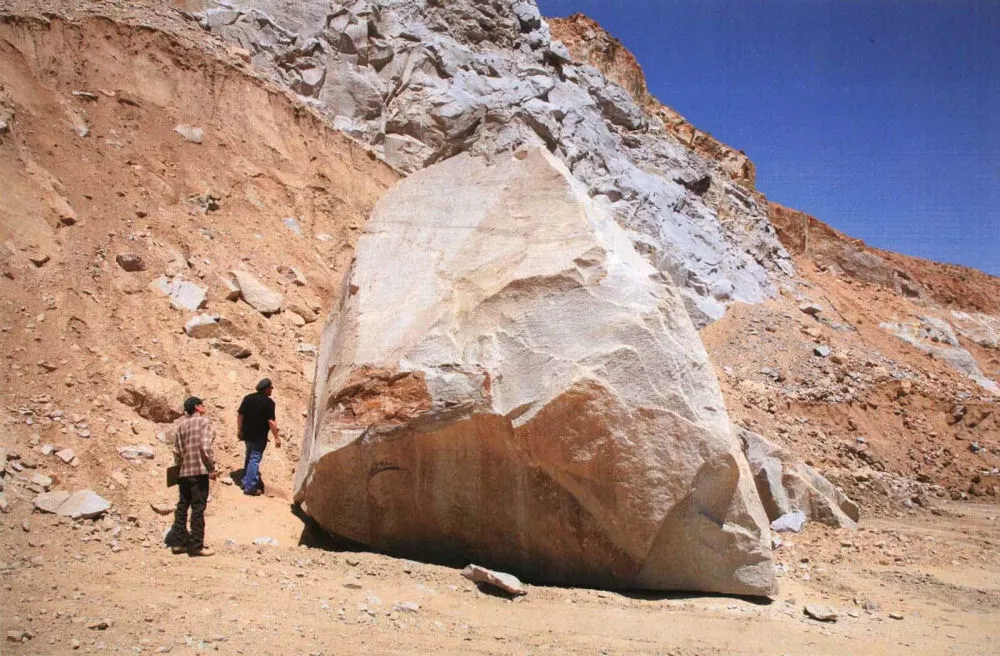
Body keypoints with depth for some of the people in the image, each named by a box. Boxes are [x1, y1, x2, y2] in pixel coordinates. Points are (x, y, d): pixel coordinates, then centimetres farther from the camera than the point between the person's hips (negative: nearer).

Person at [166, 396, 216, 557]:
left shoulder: (180, 425, 14)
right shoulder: (204, 421, -5)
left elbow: (176, 450, 12)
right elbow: (205, 447, -16)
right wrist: (212, 468, -10)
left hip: (183, 472, 7)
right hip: (199, 471, -7)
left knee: (182, 506, 15)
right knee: (198, 508, -2)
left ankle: (178, 542, 20)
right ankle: (196, 545, 1)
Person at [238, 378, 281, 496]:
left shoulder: (248, 398, 2)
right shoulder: (268, 402, -15)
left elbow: (240, 415, 5)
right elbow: (271, 422, -18)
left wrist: (240, 430, 15)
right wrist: (277, 437, -12)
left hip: (247, 434, 6)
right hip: (259, 436, -6)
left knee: (249, 457, 23)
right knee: (255, 459, -1)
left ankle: (246, 481, 33)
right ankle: (250, 487, 0)